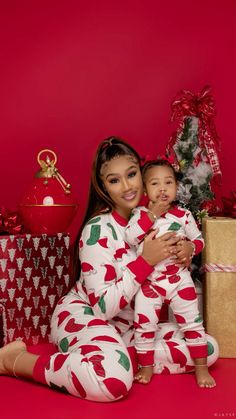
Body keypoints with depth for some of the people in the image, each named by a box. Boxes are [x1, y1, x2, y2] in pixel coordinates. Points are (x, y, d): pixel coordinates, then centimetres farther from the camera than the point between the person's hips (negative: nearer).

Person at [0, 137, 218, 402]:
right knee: (113, 378, -38)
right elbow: (103, 306, -24)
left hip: (128, 326, 7)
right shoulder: (98, 230, -21)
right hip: (83, 316, -7)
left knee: (207, 349, -4)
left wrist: (185, 251, -11)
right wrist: (146, 260, -28)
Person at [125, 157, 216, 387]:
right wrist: (152, 214, -22)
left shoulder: (184, 215, -2)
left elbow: (199, 239, 7)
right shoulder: (140, 214, -5)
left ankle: (201, 367, 21)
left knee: (192, 322, 6)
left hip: (179, 279, 1)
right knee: (144, 324, 4)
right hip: (149, 281, 0)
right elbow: (130, 238, -20)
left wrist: (189, 248, -16)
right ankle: (146, 366, 24)